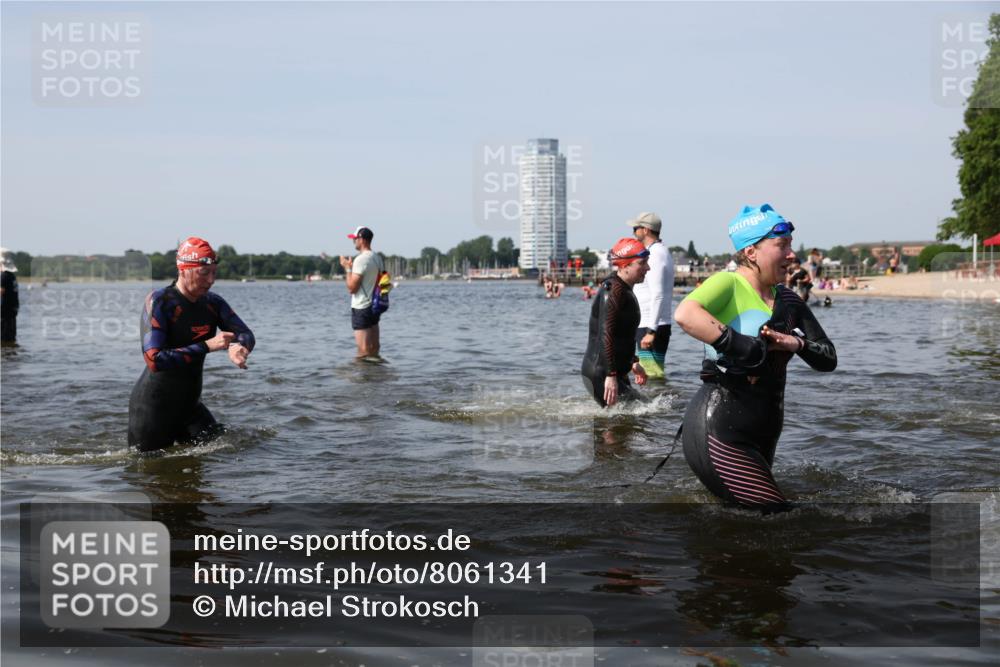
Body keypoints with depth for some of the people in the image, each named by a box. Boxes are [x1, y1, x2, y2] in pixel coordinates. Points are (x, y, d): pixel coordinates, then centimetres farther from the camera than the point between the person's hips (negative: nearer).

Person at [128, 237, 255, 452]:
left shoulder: (213, 303, 0)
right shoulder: (159, 302, -19)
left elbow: (245, 334, 0)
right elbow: (154, 360, -28)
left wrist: (238, 347, -25)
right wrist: (206, 346, -29)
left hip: (189, 404, 6)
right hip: (152, 407, -6)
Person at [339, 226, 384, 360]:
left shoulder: (360, 259, -17)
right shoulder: (377, 258, 11)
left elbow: (352, 288, -16)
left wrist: (347, 268, -7)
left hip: (361, 308, -9)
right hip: (375, 306, 9)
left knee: (363, 351, -7)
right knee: (374, 347, 11)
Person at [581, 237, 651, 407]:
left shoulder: (625, 291, 16)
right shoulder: (613, 291, -17)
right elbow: (605, 335, -24)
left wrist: (633, 362, 28)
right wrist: (611, 375, -28)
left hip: (616, 371, 11)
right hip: (601, 374, -11)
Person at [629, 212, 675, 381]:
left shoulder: (655, 255, -15)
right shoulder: (662, 252, 18)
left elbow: (658, 296, -23)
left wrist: (651, 331, -26)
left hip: (650, 327, -10)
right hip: (650, 325, 10)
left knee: (652, 373, -12)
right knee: (653, 371, 13)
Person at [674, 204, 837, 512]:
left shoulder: (787, 300, 12)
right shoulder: (728, 284, -11)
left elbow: (828, 359, 10)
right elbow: (685, 315, -33)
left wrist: (797, 343, -10)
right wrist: (744, 347, -30)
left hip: (762, 434, 9)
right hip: (719, 431, -9)